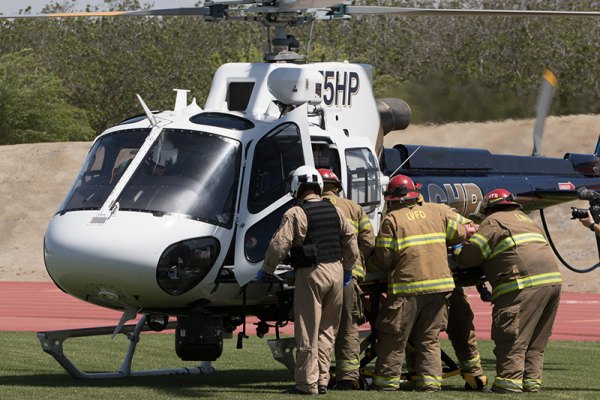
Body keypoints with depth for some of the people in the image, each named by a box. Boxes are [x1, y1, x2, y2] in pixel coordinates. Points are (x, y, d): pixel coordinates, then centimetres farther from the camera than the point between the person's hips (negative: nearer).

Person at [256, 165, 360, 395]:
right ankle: (322, 380, 12)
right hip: (335, 272, 6)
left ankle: (307, 383, -3)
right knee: (327, 329, 12)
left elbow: (279, 245, -13)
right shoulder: (334, 211, 9)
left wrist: (266, 270, 0)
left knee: (308, 331, -3)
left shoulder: (296, 214, -10)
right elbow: (350, 239, 17)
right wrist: (348, 268, 28)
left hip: (311, 273, -6)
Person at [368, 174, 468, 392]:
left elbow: (384, 258, -9)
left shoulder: (392, 219, -5)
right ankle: (430, 380, 7)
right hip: (439, 284, 5)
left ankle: (387, 381, 8)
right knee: (429, 338, 13)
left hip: (407, 287, -5)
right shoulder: (434, 211, 10)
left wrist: (367, 264, 10)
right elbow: (459, 234, 18)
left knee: (394, 338, 5)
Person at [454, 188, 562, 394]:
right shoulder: (525, 220, 30)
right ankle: (532, 380, 13)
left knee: (511, 338, -5)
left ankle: (509, 381, -9)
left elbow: (469, 255, -1)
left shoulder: (493, 222, 4)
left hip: (525, 284, -8)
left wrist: (456, 253, 22)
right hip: (552, 279, 8)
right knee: (536, 341, 14)